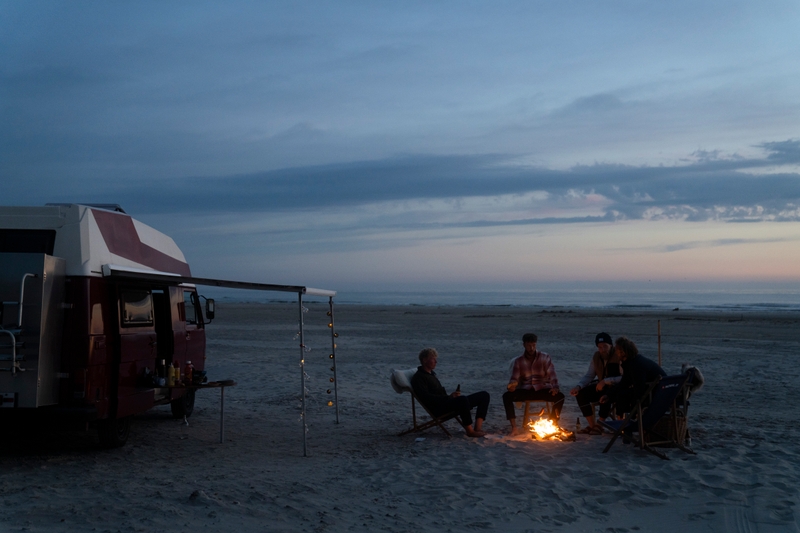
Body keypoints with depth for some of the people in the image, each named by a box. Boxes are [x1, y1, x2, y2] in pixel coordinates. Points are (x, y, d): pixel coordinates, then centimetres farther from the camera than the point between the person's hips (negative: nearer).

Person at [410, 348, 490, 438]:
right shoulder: (418, 378, -4)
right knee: (463, 399, -40)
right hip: (438, 409, -10)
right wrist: (449, 397, -22)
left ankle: (478, 428, -17)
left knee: (484, 395, -1)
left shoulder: (432, 374, 26)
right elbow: (426, 398, -18)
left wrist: (451, 395, 5)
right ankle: (470, 431, -27)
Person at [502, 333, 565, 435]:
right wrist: (512, 385, -24)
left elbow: (552, 375, -4)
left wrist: (555, 387, -25)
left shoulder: (545, 357, 4)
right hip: (525, 391, 1)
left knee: (560, 396, -29)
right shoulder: (518, 361, 7)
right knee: (507, 396, -26)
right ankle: (514, 427, -24)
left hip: (542, 390, -1)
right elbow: (514, 379, 1)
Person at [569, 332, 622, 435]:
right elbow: (589, 375, 6)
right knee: (581, 393, -14)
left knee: (606, 394, -37)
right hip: (602, 387, 7)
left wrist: (606, 381, -35)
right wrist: (578, 386, -13)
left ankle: (599, 425, -19)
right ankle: (591, 425, -6)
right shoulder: (596, 357, 3)